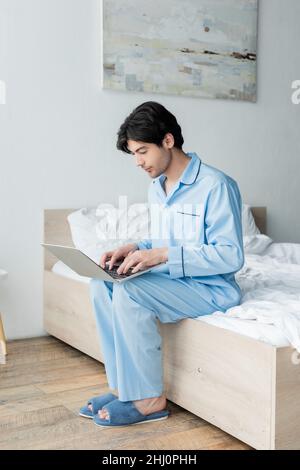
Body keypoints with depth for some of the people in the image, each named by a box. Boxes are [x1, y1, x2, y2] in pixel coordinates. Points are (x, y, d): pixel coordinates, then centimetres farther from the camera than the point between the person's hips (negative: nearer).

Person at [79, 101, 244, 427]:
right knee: (101, 285, -8)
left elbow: (231, 256, -22)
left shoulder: (216, 186, -18)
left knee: (129, 292, -28)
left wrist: (165, 254, -28)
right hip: (174, 279, 9)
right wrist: (135, 249, -3)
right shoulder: (157, 187, 9)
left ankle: (149, 400, -15)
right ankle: (124, 386, -5)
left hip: (212, 287, -8)